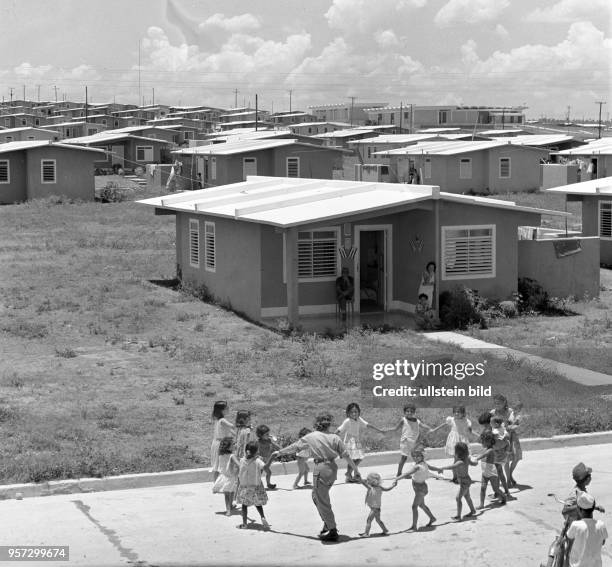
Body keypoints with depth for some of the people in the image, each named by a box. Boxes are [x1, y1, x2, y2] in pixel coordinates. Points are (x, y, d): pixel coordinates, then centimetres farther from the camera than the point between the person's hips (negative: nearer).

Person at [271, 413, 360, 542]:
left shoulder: (311, 437, -1)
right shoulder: (335, 438, 4)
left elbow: (294, 447, 11)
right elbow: (346, 456, 3)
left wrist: (279, 452, 26)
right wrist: (356, 470, 11)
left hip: (321, 469, -5)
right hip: (333, 468, 5)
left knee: (322, 501, 1)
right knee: (316, 496, 23)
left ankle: (333, 532, 0)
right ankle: (328, 524, 23)